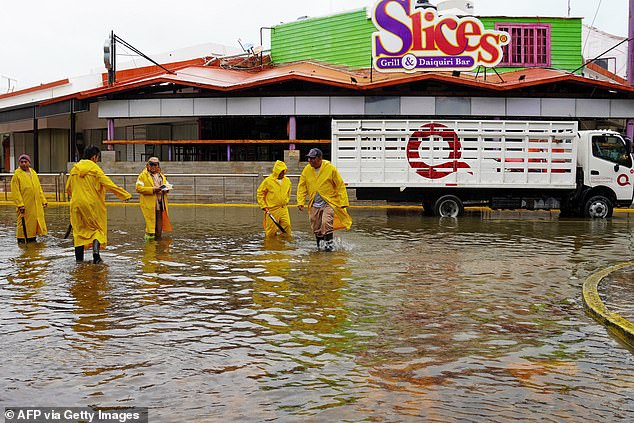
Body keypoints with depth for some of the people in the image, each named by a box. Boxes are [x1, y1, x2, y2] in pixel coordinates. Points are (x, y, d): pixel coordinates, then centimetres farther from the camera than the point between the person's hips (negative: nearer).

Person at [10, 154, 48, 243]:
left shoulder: (33, 173, 14)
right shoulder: (17, 174, -5)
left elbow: (39, 188, 19)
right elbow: (15, 191, -11)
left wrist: (43, 200, 13)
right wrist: (20, 204, -19)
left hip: (36, 205, 6)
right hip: (25, 205, -6)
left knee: (34, 222, 10)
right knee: (23, 223, -3)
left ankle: (32, 238, 20)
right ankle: (21, 239, 7)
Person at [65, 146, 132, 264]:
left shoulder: (74, 169, 6)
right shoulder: (94, 169, -9)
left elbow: (68, 188, 17)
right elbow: (108, 184, -14)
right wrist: (125, 195, -9)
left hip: (76, 204, 4)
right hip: (92, 205, -4)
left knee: (79, 229, 12)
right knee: (97, 228, 6)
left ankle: (79, 257, 11)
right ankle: (96, 252, -16)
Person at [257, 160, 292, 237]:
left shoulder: (287, 181, 6)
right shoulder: (268, 181, -9)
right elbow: (260, 193, -3)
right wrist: (263, 206, -6)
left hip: (284, 210, 4)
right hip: (272, 210, -4)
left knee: (287, 226, -2)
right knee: (271, 233, -1)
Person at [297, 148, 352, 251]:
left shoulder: (330, 168, -9)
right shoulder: (306, 170, 1)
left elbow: (340, 186, -4)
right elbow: (302, 187, 8)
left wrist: (343, 203, -8)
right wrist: (300, 202, -2)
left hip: (329, 202, -4)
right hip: (314, 204, 4)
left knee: (326, 223, -21)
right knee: (316, 227, 8)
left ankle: (329, 243, -6)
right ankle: (320, 244, 27)